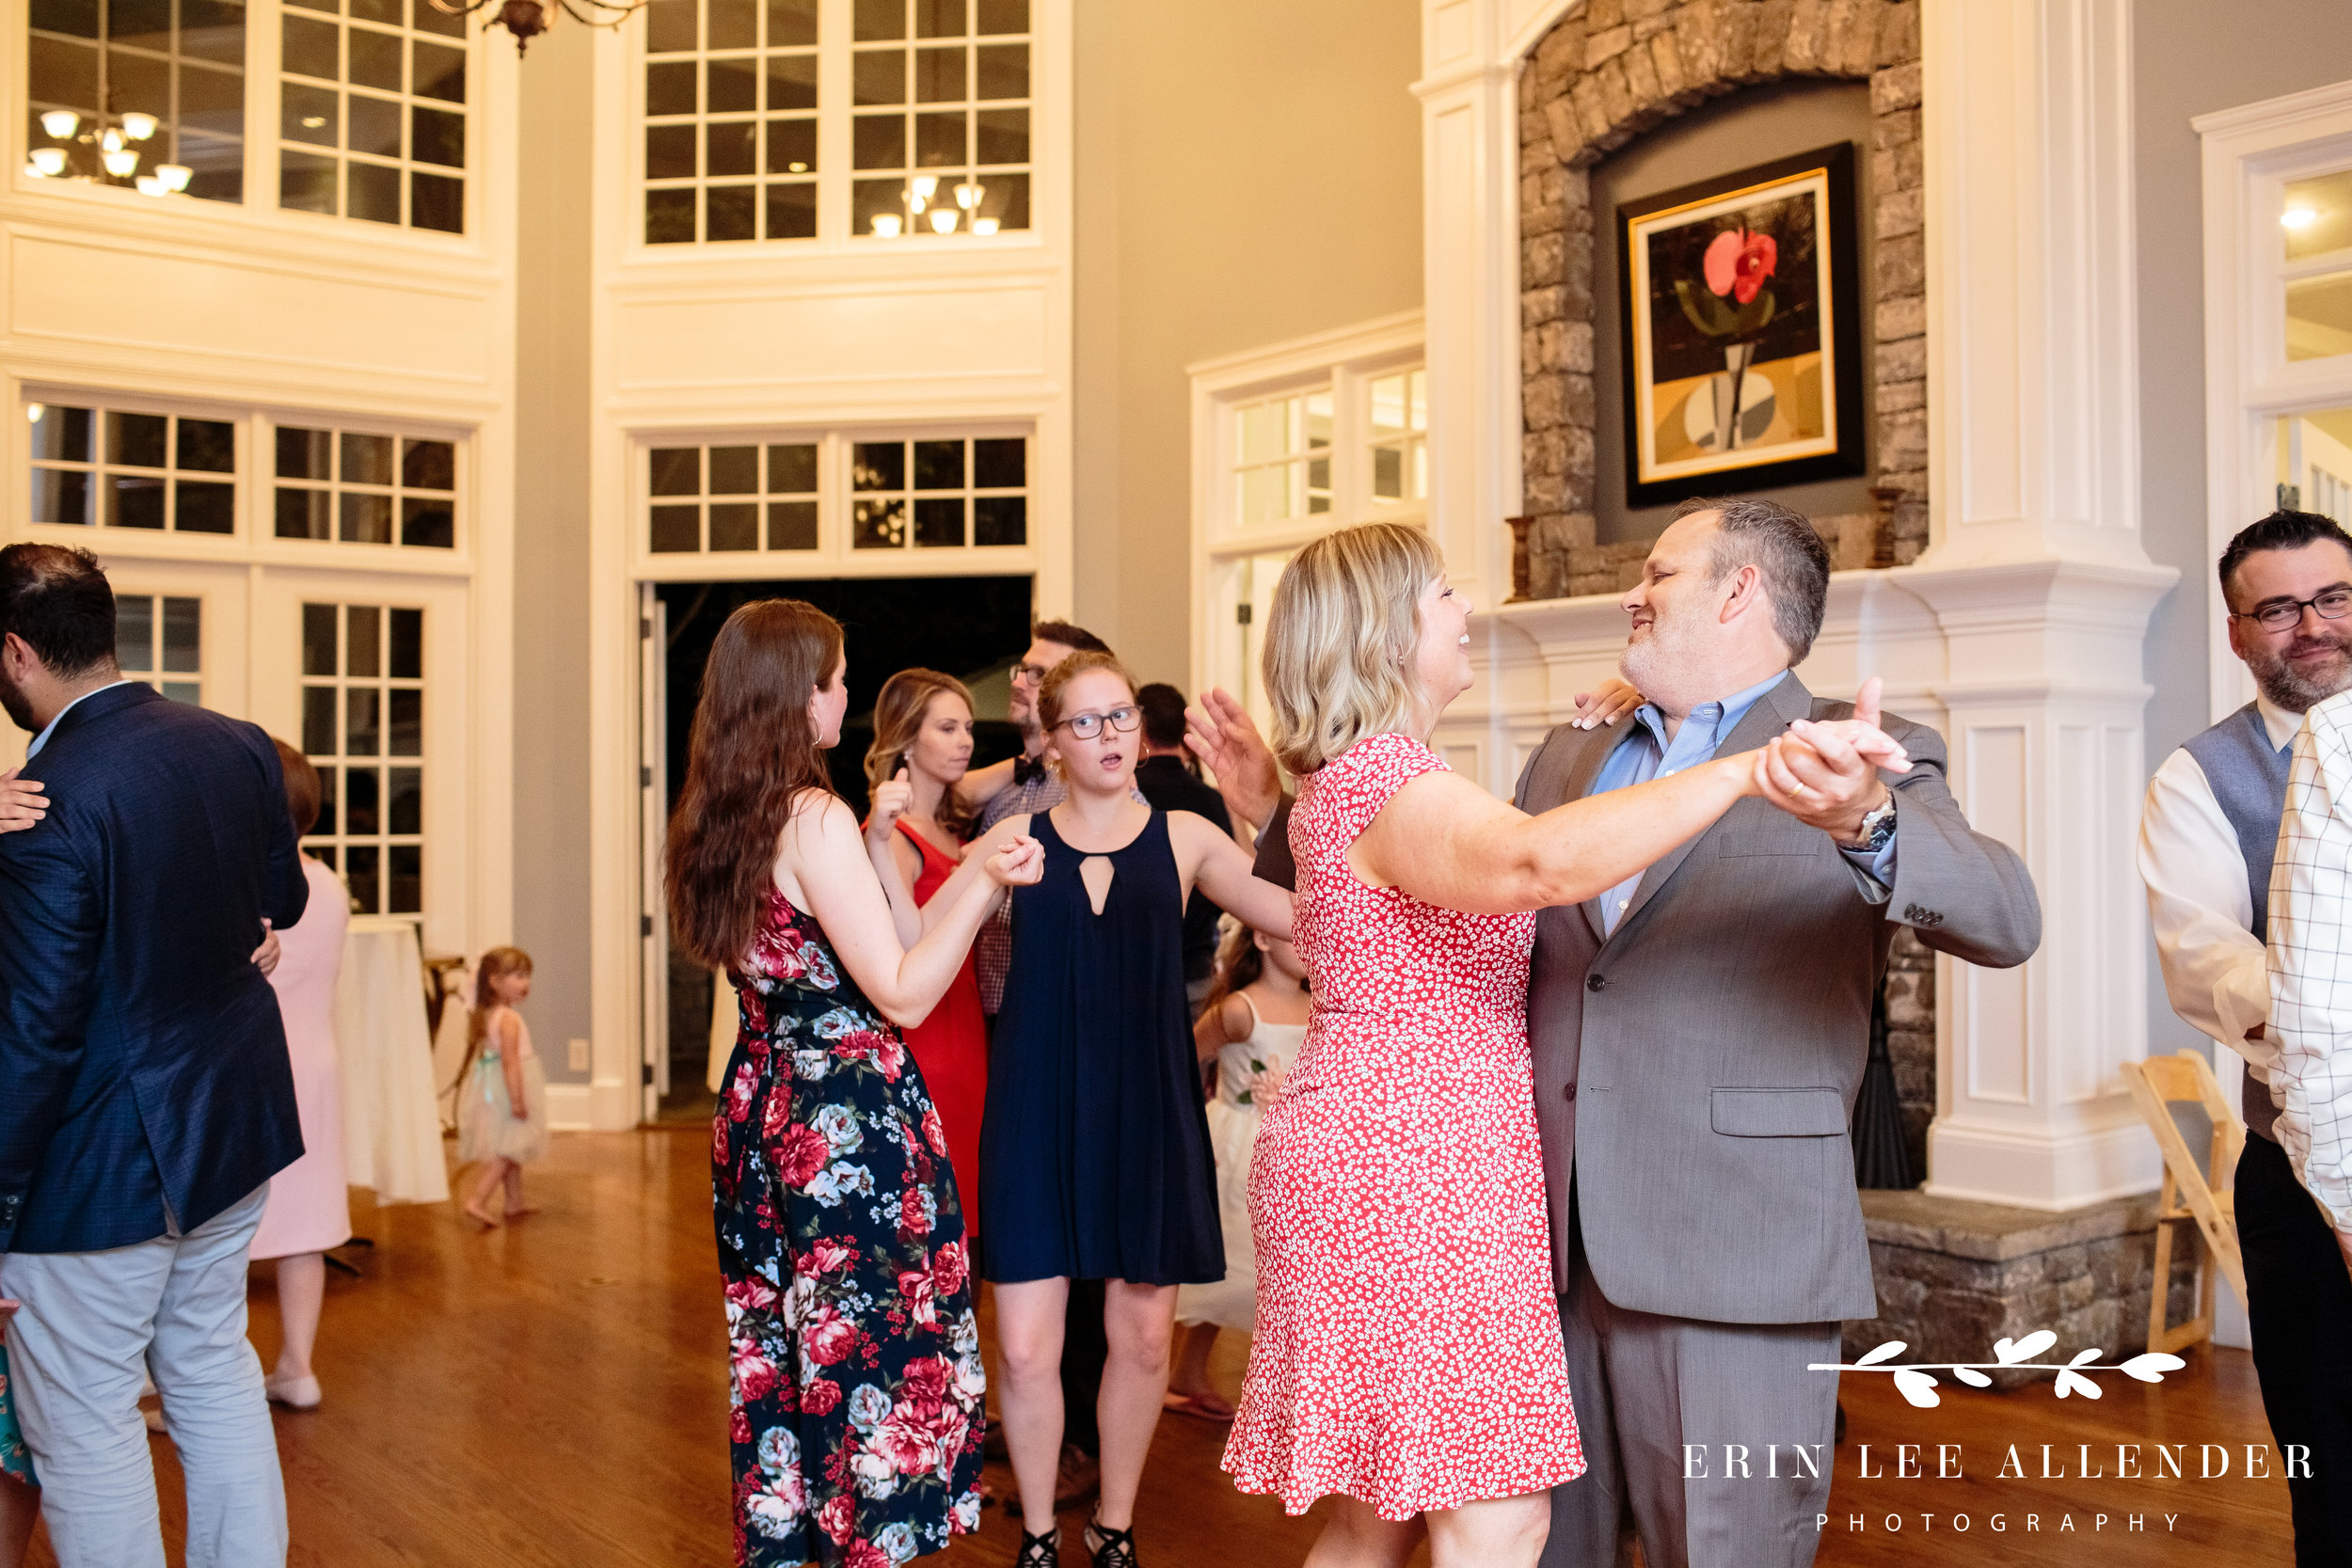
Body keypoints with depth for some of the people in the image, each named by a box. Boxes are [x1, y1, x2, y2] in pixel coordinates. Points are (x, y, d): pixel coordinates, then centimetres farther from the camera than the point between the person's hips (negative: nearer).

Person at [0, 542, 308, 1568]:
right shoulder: (241, 748, -3)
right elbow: (284, 903, 14)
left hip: (99, 1168, -7)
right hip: (235, 1128, 8)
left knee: (83, 1429, 9)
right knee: (214, 1369, 22)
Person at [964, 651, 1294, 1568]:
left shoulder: (1184, 840, 3)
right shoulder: (1015, 841, 4)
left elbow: (1304, 918, -7)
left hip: (1146, 1115, 1)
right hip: (1037, 1114, 0)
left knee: (1143, 1338, 9)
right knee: (1026, 1348, 0)